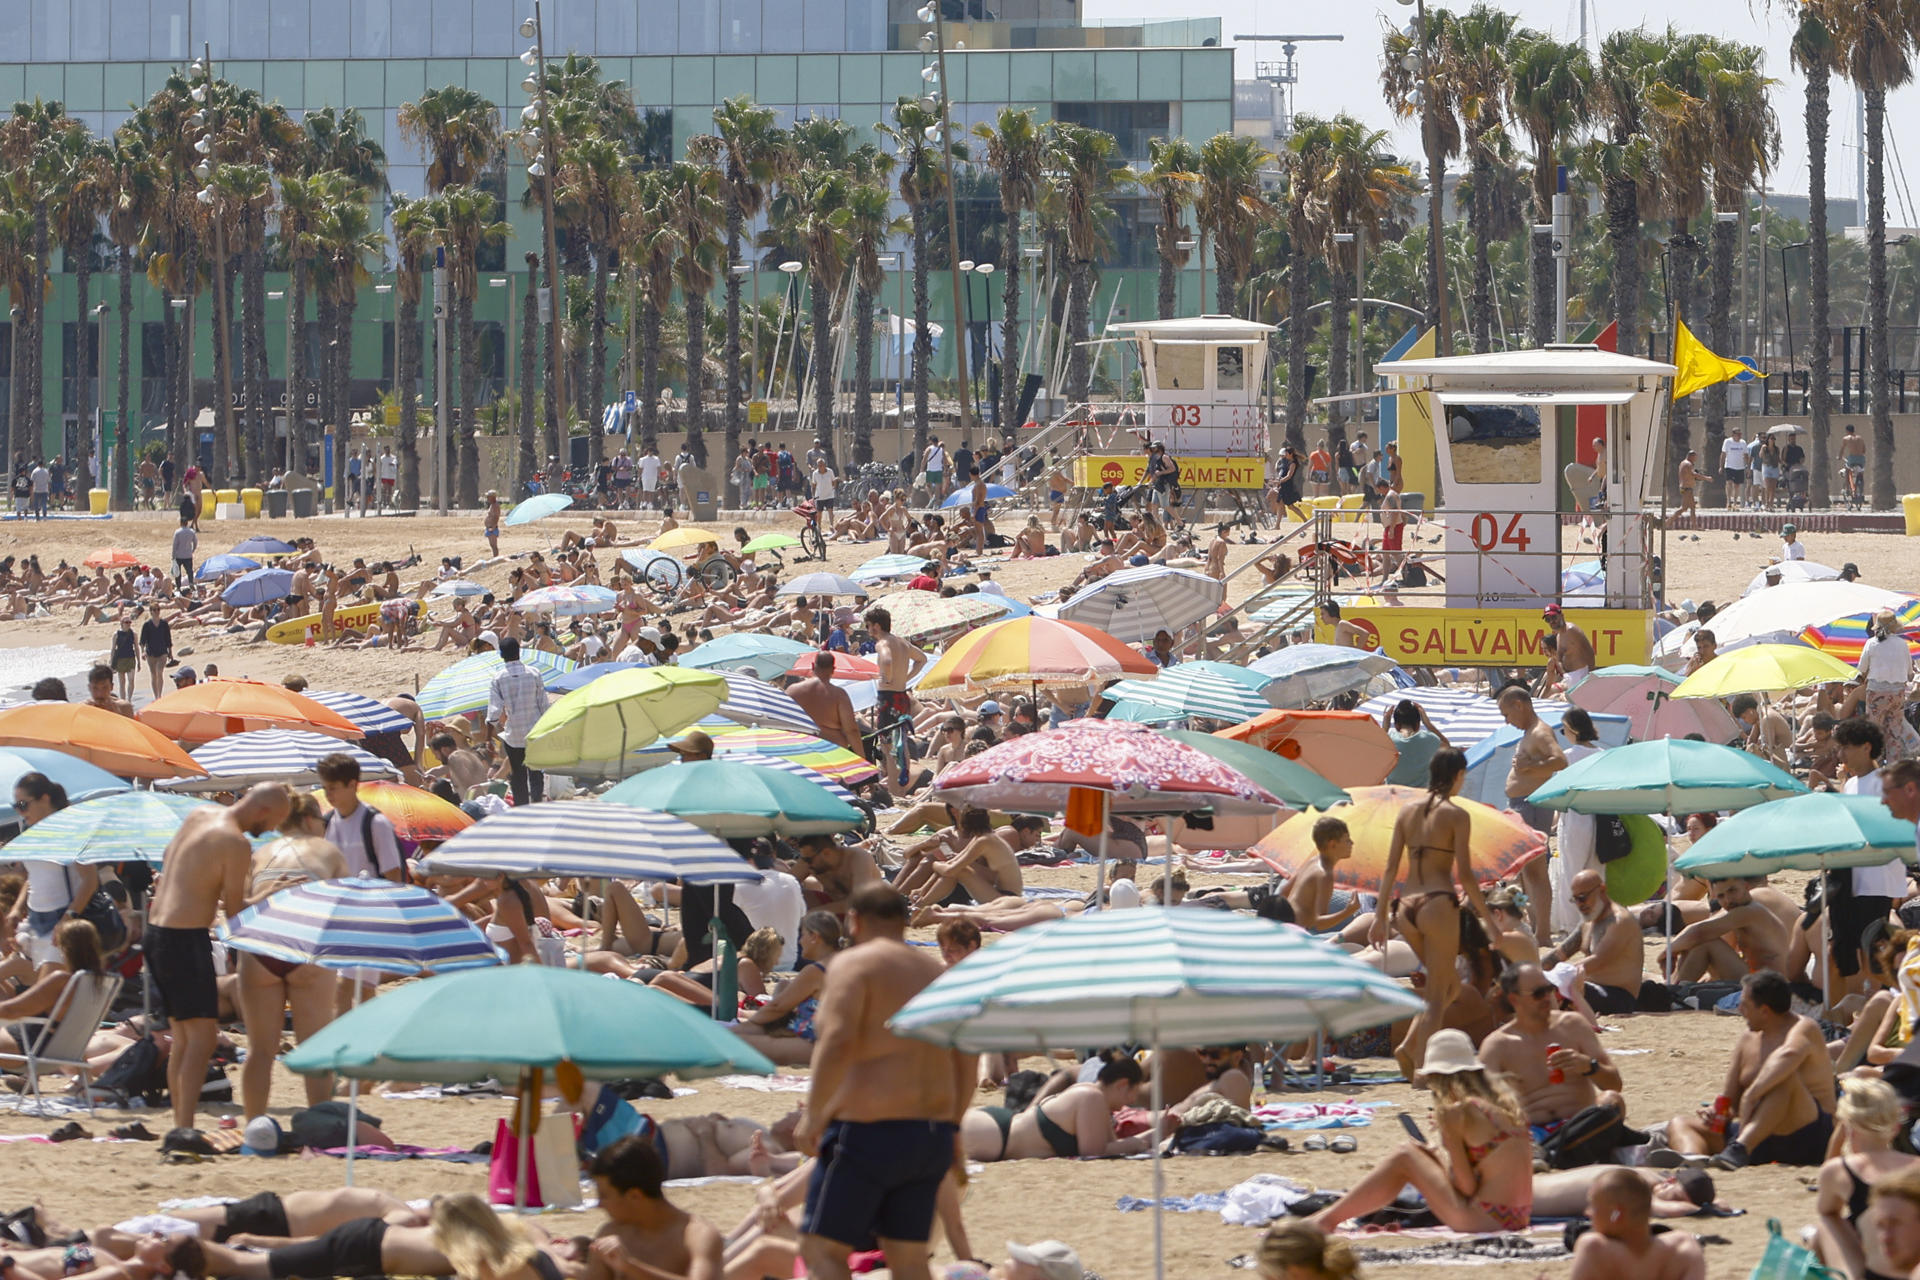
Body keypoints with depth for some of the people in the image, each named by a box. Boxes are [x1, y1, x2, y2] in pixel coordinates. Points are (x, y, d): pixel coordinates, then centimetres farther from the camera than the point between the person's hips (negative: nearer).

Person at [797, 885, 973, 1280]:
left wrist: (813, 1115, -13)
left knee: (821, 1248, -2)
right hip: (932, 1135, 7)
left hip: (869, 1132, -7)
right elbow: (967, 1059, 17)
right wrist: (951, 1126, 25)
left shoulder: (854, 964, -6)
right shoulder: (938, 972, 16)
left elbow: (837, 1043, -20)